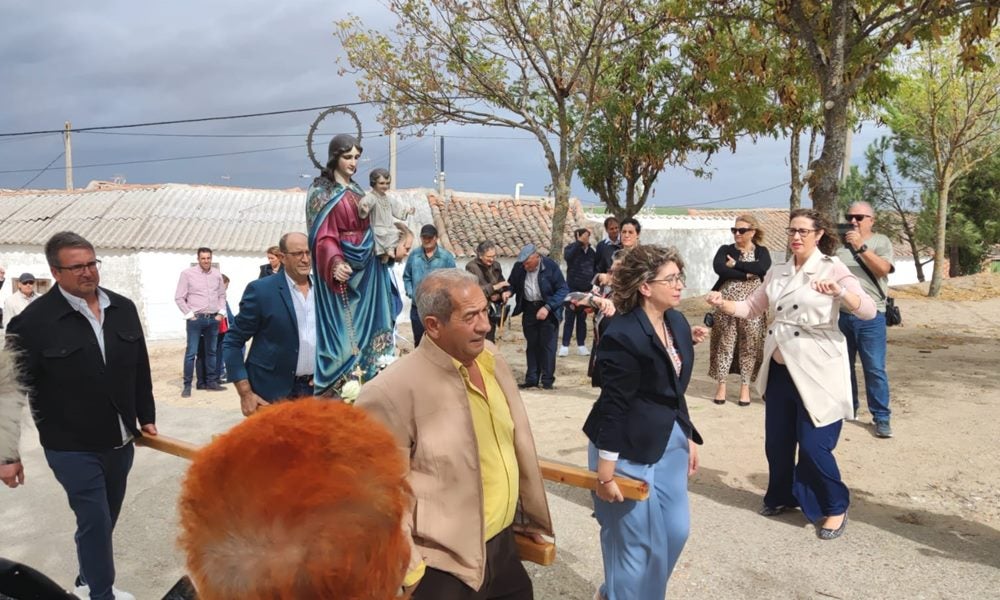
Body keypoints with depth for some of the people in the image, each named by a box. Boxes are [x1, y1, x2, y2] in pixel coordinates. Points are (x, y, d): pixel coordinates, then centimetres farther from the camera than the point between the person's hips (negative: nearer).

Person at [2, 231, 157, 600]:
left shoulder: (123, 308, 2)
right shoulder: (34, 320, -14)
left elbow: (140, 368, 11)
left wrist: (146, 417, 12)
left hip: (119, 442, 5)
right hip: (72, 448, -5)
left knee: (104, 520, 18)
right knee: (95, 521, 0)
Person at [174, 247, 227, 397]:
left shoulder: (217, 274, 7)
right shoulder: (187, 273, -4)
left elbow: (222, 295, 15)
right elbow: (179, 297, -2)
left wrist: (221, 313, 5)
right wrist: (189, 314, -6)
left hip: (213, 319, 4)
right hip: (196, 319, -4)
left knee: (211, 352, 11)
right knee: (191, 353, -4)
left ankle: (211, 382, 20)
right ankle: (187, 386, 1)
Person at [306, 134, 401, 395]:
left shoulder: (357, 191, 15)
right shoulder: (322, 192, -7)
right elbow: (323, 236, -16)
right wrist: (335, 262, -33)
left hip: (365, 267, 7)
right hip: (341, 268, -7)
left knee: (366, 323, 8)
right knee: (342, 328, -7)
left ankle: (365, 380, 15)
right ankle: (341, 388, -2)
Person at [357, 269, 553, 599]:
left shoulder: (490, 356, 0)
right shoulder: (393, 390, -22)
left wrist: (530, 513, 16)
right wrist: (407, 568, -15)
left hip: (505, 546, 7)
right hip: (447, 566, -6)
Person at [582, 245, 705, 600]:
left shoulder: (677, 322, 4)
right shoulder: (623, 335, -22)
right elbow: (613, 406, -21)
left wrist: (688, 437, 16)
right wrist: (606, 473, -19)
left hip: (670, 444, 9)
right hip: (630, 449, -9)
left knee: (676, 530, 17)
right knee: (635, 540, 6)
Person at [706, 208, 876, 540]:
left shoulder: (832, 268, -8)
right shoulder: (777, 272, 8)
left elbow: (869, 311, -17)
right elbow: (752, 308, 12)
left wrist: (839, 292, -35)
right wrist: (723, 304, -7)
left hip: (817, 371, -5)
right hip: (780, 369, 6)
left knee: (814, 446, -3)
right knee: (777, 442, 14)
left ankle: (835, 507, 19)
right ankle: (782, 496, 36)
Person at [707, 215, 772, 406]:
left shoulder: (761, 251, 6)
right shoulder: (725, 250, 4)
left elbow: (763, 268, -17)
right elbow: (718, 267, -17)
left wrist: (735, 264, -16)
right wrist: (746, 275, -19)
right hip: (727, 304, 0)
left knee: (749, 346, 5)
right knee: (724, 343, 3)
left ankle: (745, 387, 15)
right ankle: (721, 385, 13)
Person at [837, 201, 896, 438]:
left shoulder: (881, 242, 4)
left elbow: (883, 269, -13)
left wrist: (861, 246, -20)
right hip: (840, 314, 3)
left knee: (875, 369, -4)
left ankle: (881, 417, 4)